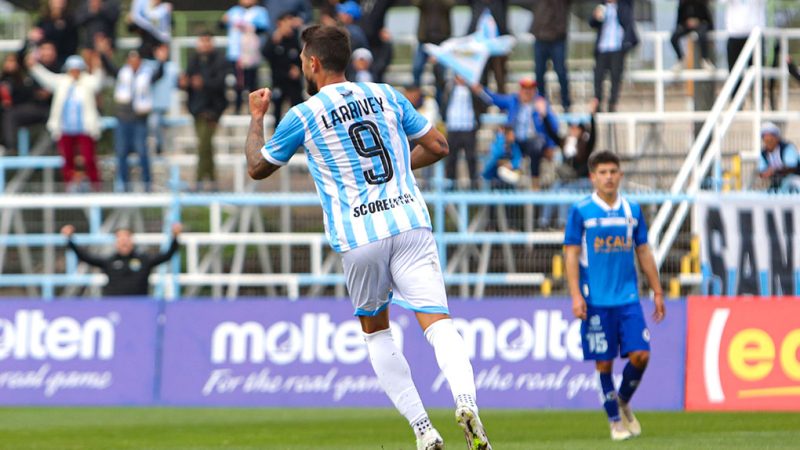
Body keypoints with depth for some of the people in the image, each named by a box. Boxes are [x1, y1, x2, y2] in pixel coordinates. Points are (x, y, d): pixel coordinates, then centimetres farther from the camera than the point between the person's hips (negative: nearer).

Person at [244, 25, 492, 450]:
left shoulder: (302, 116, 3)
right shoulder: (386, 96, 12)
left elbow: (257, 167, 18)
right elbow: (438, 147, 18)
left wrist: (256, 117, 34)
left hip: (359, 238, -1)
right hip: (410, 222, 1)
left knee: (375, 329, 19)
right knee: (437, 321, -8)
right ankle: (465, 398, -37)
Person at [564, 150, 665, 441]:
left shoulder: (632, 210, 9)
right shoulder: (581, 211, -1)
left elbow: (643, 253, 15)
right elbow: (572, 254, -2)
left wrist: (657, 292, 13)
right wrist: (576, 296, -10)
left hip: (628, 298, 3)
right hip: (596, 301, -3)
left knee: (640, 355, -7)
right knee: (604, 362, 0)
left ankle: (623, 402, 19)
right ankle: (615, 420, 14)